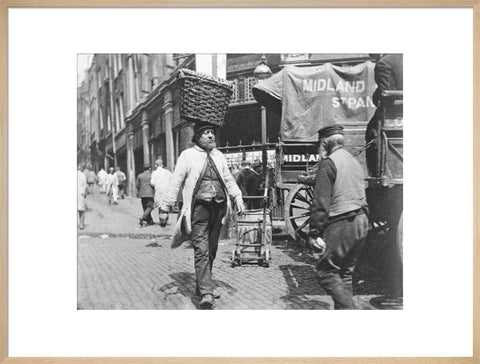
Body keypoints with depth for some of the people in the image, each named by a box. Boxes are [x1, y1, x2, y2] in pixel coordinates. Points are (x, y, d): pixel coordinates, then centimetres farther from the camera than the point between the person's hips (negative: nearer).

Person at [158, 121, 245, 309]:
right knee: (201, 250, -12)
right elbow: (176, 181, 0)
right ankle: (206, 293, -15)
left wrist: (238, 198, 11)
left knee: (211, 250, 12)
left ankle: (202, 286, 26)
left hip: (218, 207, 6)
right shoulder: (187, 155, 2)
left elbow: (228, 179, 23)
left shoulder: (219, 156, 17)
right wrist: (166, 205, -4)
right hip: (199, 207, -5)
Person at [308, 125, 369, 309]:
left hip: (340, 224, -8)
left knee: (326, 271, -2)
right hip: (361, 222, 9)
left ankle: (347, 308, -10)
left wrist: (314, 233, -13)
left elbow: (321, 202, -15)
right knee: (345, 272, 15)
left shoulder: (328, 164, -10)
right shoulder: (355, 161, 17)